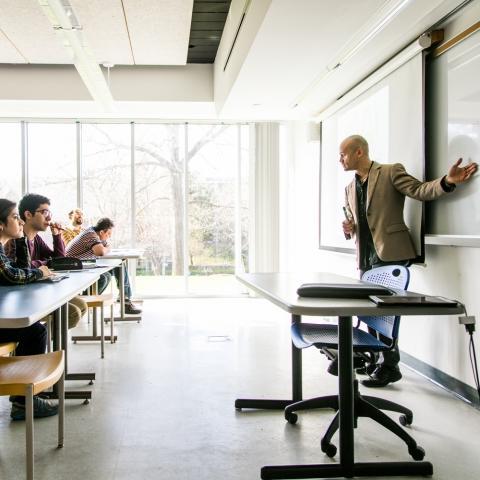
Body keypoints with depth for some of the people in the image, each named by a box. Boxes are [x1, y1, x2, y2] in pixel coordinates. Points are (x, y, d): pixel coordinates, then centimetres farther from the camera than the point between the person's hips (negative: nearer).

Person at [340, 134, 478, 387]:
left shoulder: (391, 172, -3)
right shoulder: (350, 188, 18)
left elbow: (419, 190, -13)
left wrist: (447, 181, -31)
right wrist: (349, 229, 2)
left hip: (390, 253, -7)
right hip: (366, 258, 7)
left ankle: (389, 367, 4)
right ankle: (381, 360, 26)